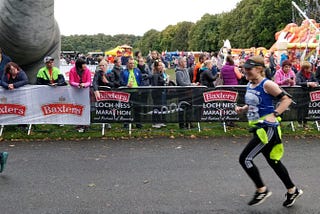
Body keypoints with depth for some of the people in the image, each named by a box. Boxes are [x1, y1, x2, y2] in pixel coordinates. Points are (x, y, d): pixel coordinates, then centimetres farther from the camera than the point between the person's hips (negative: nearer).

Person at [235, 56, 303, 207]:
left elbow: (287, 99, -16)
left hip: (267, 128, -9)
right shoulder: (249, 85, 9)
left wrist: (274, 115, -25)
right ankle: (292, 191, 34)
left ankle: (262, 190, 9)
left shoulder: (267, 84, -15)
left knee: (245, 159, -9)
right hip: (258, 128, 9)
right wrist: (243, 109, 4)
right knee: (273, 161, 18)